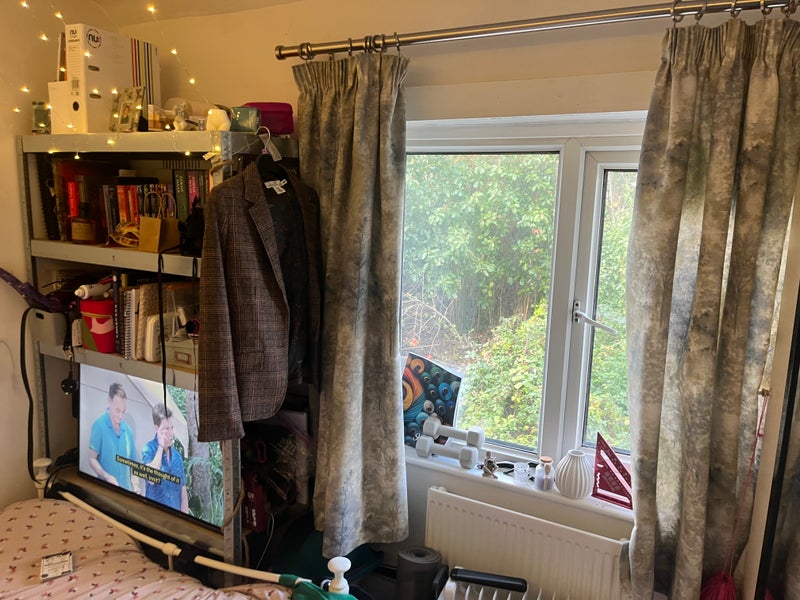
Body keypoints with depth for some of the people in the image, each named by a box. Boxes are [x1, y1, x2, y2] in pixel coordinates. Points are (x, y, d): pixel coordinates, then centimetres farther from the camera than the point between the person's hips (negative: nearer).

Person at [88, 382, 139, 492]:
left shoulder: (128, 430, 5)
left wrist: (135, 486, -3)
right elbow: (92, 459, -7)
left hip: (126, 491, 4)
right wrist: (107, 476, -20)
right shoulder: (99, 425, -8)